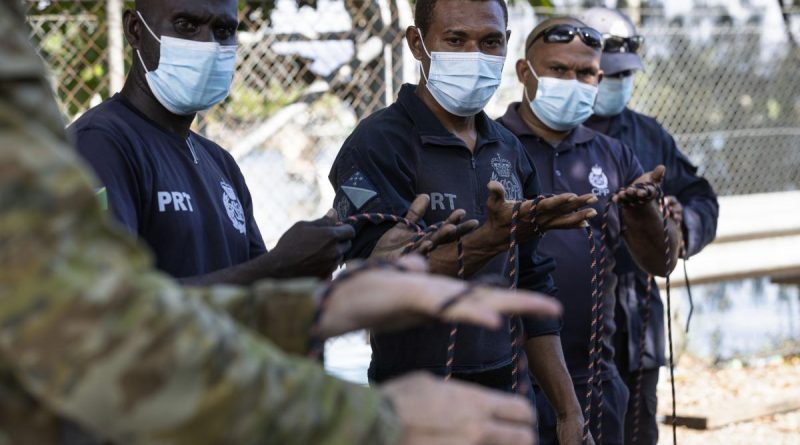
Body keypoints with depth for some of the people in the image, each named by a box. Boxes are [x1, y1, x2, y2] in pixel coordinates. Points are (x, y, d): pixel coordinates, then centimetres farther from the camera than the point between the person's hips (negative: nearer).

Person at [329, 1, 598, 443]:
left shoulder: (508, 150, 9)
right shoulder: (378, 144, -11)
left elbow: (531, 290, 13)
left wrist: (569, 408, 11)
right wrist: (494, 237, -33)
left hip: (510, 390, 6)